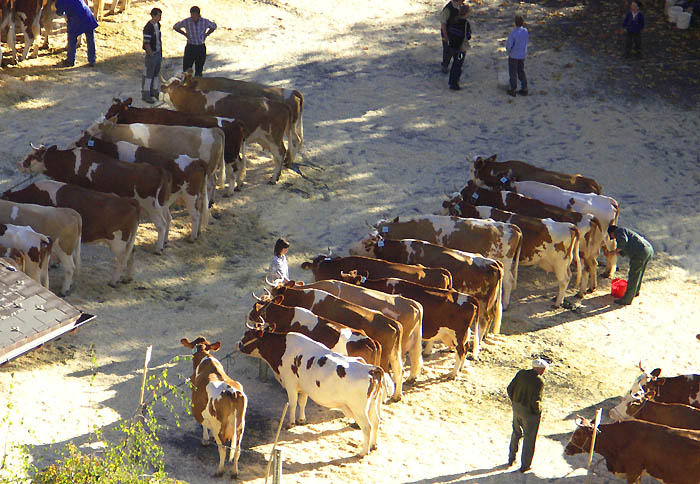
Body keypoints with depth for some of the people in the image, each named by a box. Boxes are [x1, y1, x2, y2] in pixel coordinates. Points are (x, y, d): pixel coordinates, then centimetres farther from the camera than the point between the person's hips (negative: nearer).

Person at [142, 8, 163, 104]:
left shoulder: (158, 25, 7)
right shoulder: (148, 27, -20)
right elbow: (146, 43, -20)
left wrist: (161, 53, 16)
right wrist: (152, 55, -18)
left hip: (158, 52, 8)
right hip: (151, 53, -8)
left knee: (156, 73, 16)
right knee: (149, 74, -2)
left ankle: (154, 91, 28)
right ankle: (145, 94, 5)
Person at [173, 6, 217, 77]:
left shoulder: (205, 22, -8)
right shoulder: (186, 22, -10)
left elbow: (214, 26, 14)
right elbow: (175, 27, 7)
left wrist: (206, 35, 4)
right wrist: (185, 34, 2)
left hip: (201, 48, 1)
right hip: (190, 47, -1)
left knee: (199, 70, 7)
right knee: (186, 69, -3)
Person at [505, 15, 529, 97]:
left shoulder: (513, 33, -27)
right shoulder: (526, 31, -9)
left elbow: (509, 45, -21)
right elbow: (527, 40, 9)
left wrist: (508, 50, -2)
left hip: (513, 55, -5)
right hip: (522, 55, 5)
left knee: (512, 72, 11)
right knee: (521, 71, 20)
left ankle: (513, 90, 20)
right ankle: (524, 89, 24)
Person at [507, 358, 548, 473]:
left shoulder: (521, 373, -6)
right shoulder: (539, 382, -23)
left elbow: (510, 389, -2)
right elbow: (535, 401, -26)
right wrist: (538, 410, -7)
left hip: (517, 408, 5)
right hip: (530, 412, -5)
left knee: (516, 433, 26)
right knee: (529, 438, 13)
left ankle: (511, 459, 38)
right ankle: (525, 465, 23)